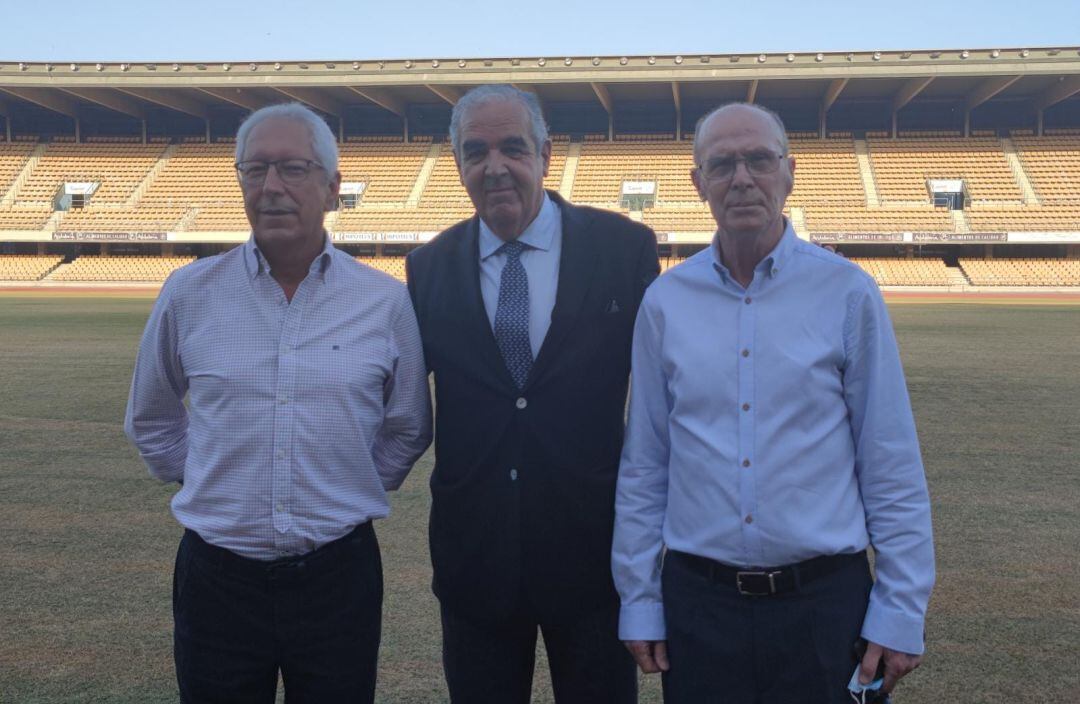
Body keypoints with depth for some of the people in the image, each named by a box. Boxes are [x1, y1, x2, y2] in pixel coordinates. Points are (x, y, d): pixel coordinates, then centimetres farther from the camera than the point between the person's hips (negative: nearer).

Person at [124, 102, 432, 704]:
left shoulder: (387, 301, -4)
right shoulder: (189, 293, -2)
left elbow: (408, 429, 11)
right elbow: (152, 422, 14)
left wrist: (349, 495, 8)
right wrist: (209, 483, 9)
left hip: (340, 574, 0)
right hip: (218, 577, 1)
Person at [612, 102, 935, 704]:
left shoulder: (848, 293, -4)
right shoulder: (664, 302, 1)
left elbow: (893, 469, -2)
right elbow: (643, 467, 5)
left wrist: (901, 613, -3)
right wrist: (639, 601, 6)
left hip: (824, 602, -1)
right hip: (697, 600, 2)